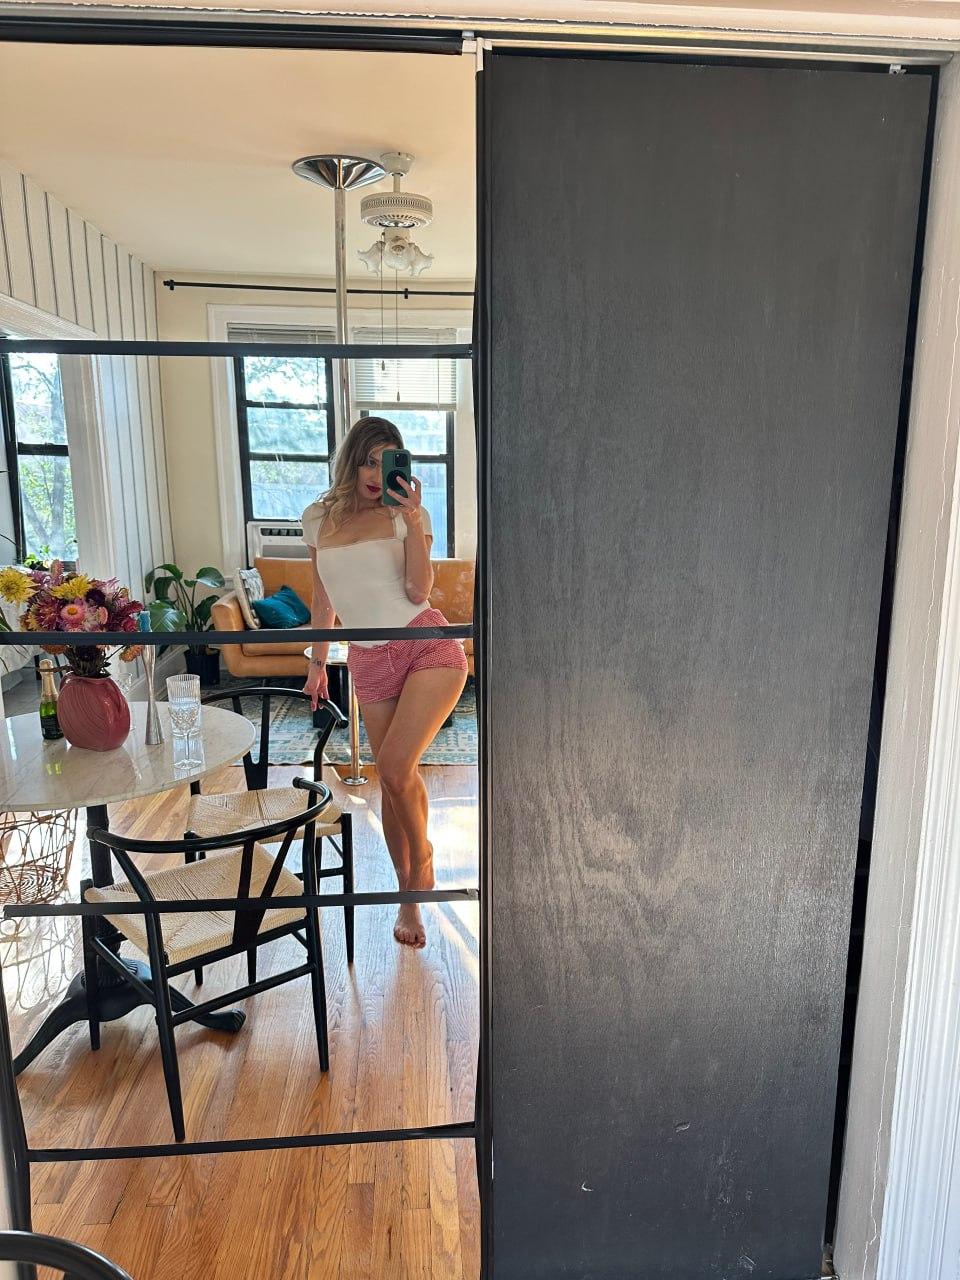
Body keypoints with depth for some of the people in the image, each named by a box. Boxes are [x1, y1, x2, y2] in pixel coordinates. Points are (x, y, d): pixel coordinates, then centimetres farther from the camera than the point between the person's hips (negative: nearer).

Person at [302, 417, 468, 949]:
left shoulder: (408, 514, 2)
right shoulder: (318, 519, 12)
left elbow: (418, 591, -9)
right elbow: (324, 598, 21)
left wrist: (413, 521, -17)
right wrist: (317, 661, 23)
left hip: (427, 645, -3)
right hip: (369, 661, 3)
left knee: (395, 768, -17)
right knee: (391, 779, 4)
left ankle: (421, 854, 14)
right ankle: (408, 894, 24)